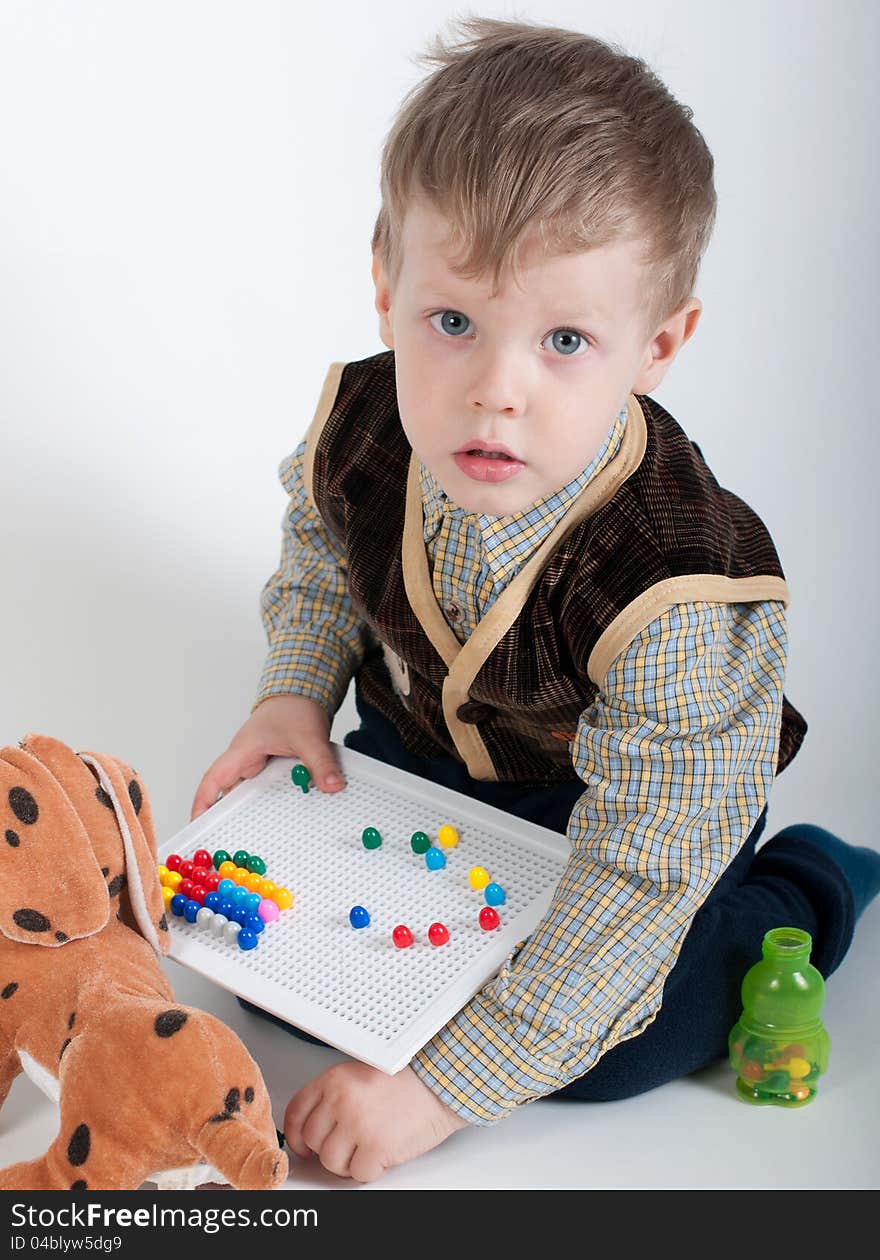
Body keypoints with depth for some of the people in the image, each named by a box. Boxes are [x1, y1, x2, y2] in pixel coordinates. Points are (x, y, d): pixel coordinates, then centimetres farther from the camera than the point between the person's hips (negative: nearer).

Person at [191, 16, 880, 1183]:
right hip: (419, 740, 5)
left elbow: (630, 888, -34)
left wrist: (442, 1088, -32)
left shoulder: (681, 597, -40)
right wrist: (293, 697, -14)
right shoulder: (357, 428, -25)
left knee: (609, 1052, -16)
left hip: (612, 800, -4)